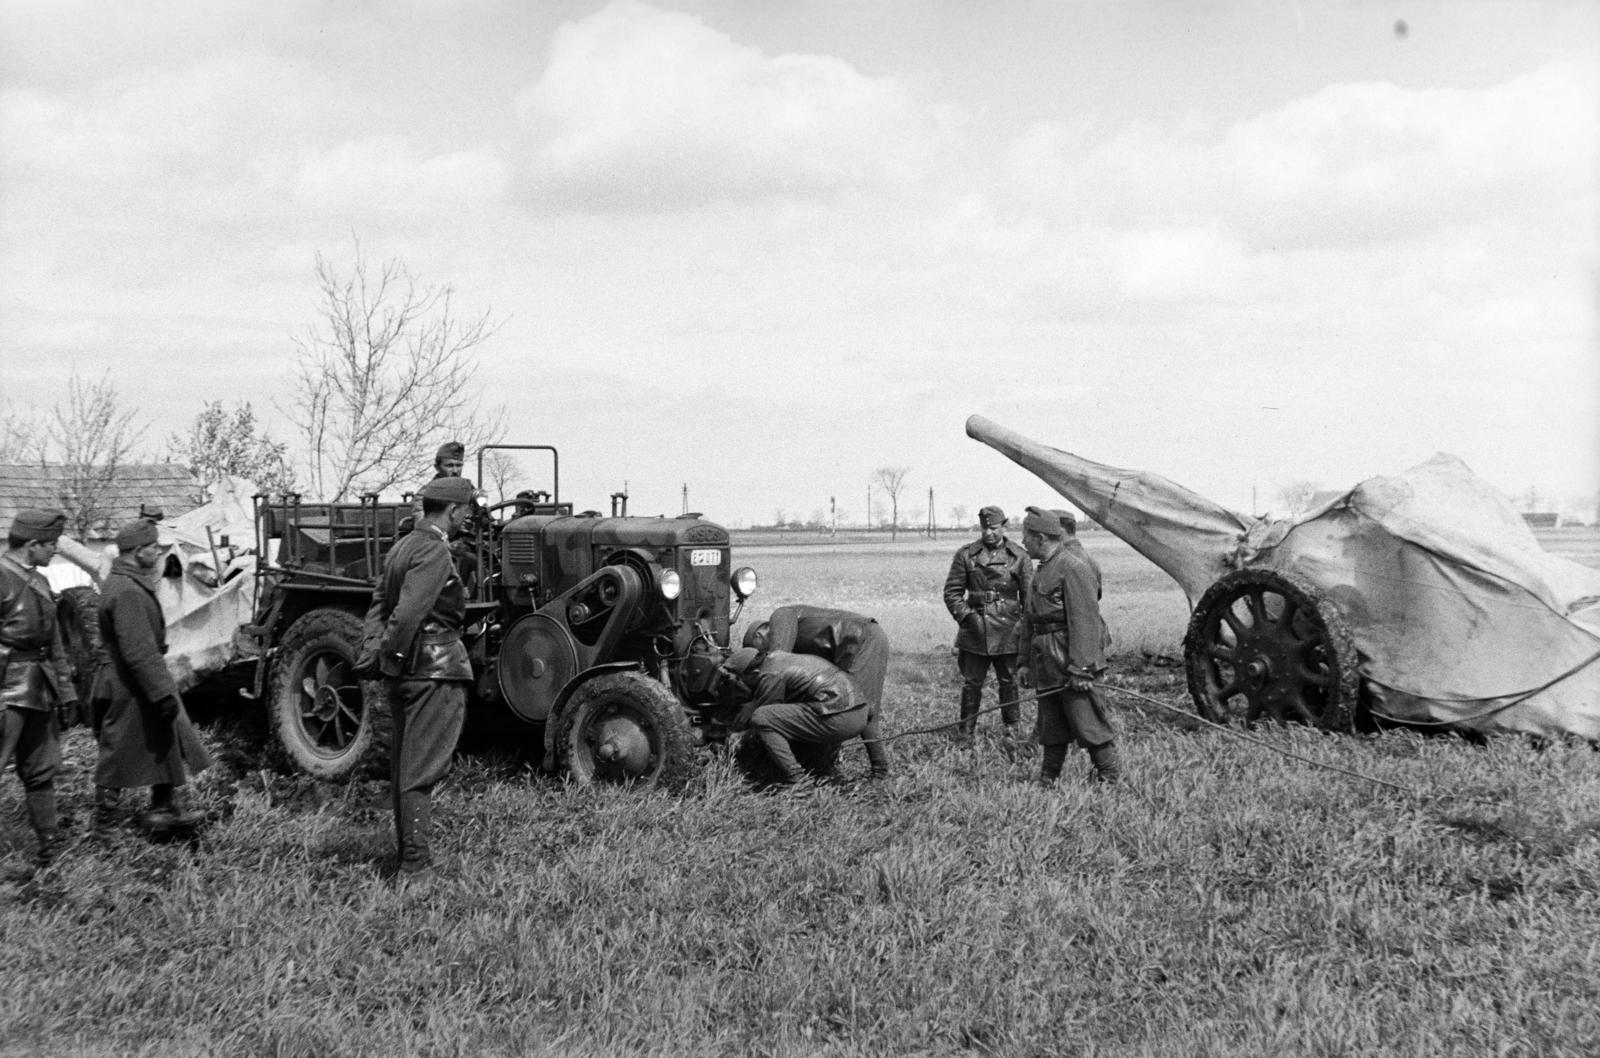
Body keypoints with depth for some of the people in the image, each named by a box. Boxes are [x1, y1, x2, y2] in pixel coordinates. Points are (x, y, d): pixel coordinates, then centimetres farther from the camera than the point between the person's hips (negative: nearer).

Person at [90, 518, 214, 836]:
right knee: (118, 758, 4)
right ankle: (105, 827, 16)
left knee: (166, 746, 17)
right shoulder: (126, 592, -24)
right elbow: (138, 653, -29)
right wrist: (163, 692, -27)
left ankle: (165, 809, 26)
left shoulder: (130, 584, 9)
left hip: (140, 683, 10)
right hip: (129, 690, -10)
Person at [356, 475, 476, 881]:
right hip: (436, 669, -10)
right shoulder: (435, 552, -16)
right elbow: (408, 613, -25)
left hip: (403, 671, 10)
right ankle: (416, 866, -3)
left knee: (404, 766, 16)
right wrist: (389, 654, -13)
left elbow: (380, 601, 11)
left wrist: (371, 650, 2)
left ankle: (408, 854, 27)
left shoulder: (403, 547, 15)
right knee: (422, 771, -6)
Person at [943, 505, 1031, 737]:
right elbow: (952, 592, 6)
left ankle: (1011, 730, 22)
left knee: (1008, 682, 9)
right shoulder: (966, 554, 3)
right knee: (971, 683, 4)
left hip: (1007, 632, 0)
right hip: (974, 632, 0)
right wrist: (966, 616, -5)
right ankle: (966, 732, 14)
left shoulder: (1019, 557, 3)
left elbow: (1029, 596, 6)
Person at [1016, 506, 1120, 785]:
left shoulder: (1074, 568, -14)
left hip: (1070, 662, -9)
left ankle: (1110, 777, 8)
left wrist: (1081, 668, -22)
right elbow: (1030, 619, 22)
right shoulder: (1041, 570, 16)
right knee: (1051, 725, 14)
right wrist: (1026, 662, 20)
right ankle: (1048, 779, 21)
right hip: (1046, 664, 9)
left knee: (1086, 721, -3)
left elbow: (1084, 622, -19)